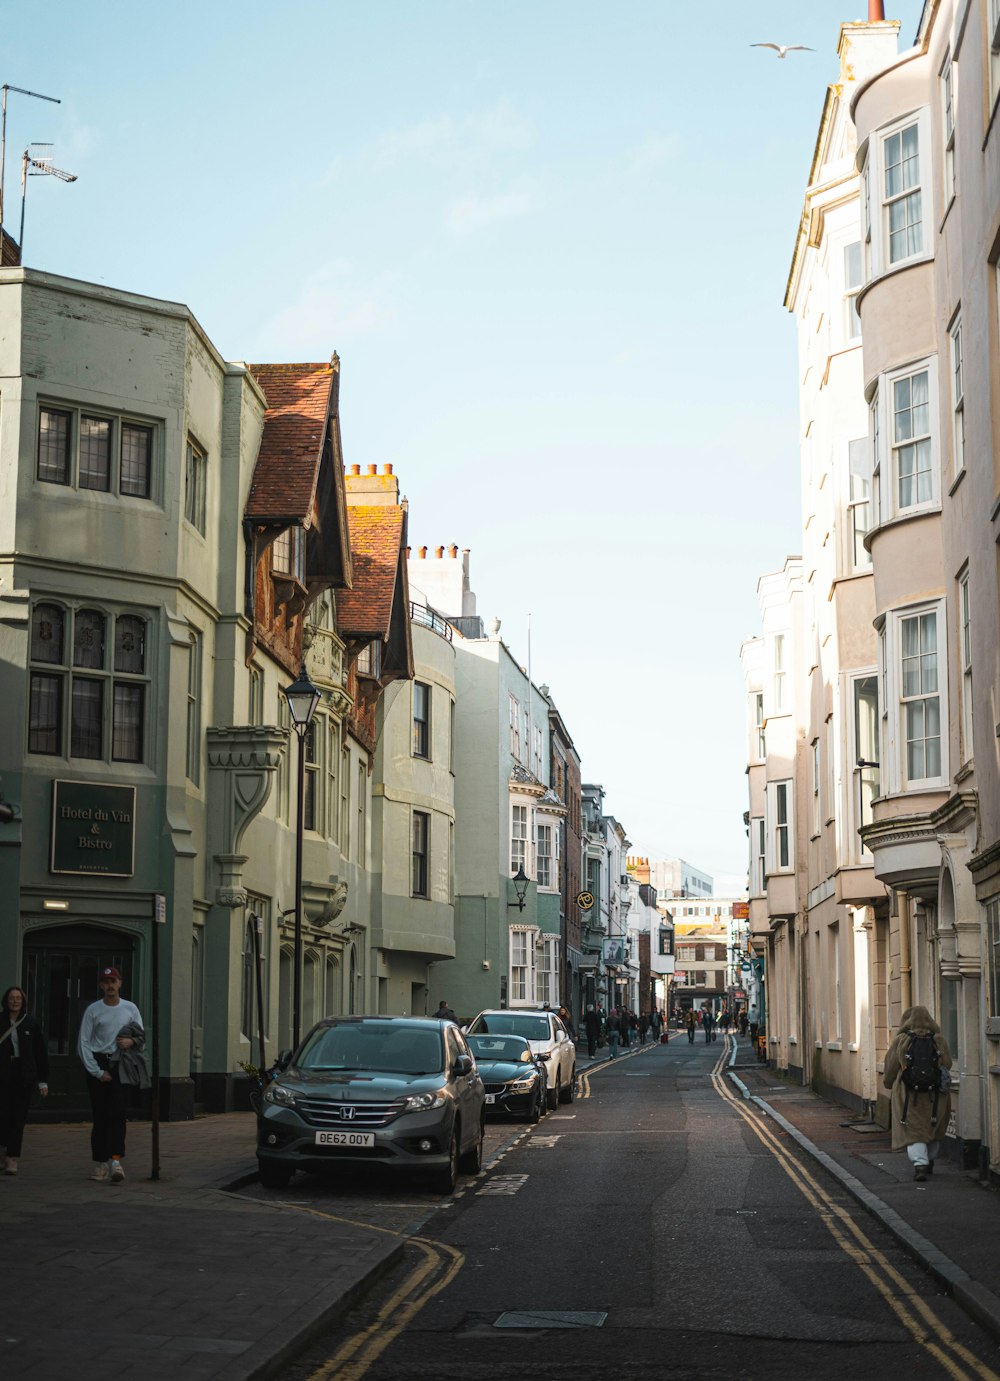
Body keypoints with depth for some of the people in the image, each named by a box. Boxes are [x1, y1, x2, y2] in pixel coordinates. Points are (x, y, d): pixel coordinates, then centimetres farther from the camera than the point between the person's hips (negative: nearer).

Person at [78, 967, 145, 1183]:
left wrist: (132, 1041, -11)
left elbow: (142, 1038, 14)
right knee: (100, 1115, 0)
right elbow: (83, 1043, -1)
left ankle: (115, 1160, -18)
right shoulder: (93, 1010, 3)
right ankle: (100, 1162, 5)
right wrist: (97, 1072, -7)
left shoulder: (130, 1009, 10)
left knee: (117, 1113, -11)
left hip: (120, 1066, 1)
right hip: (98, 1064, -1)